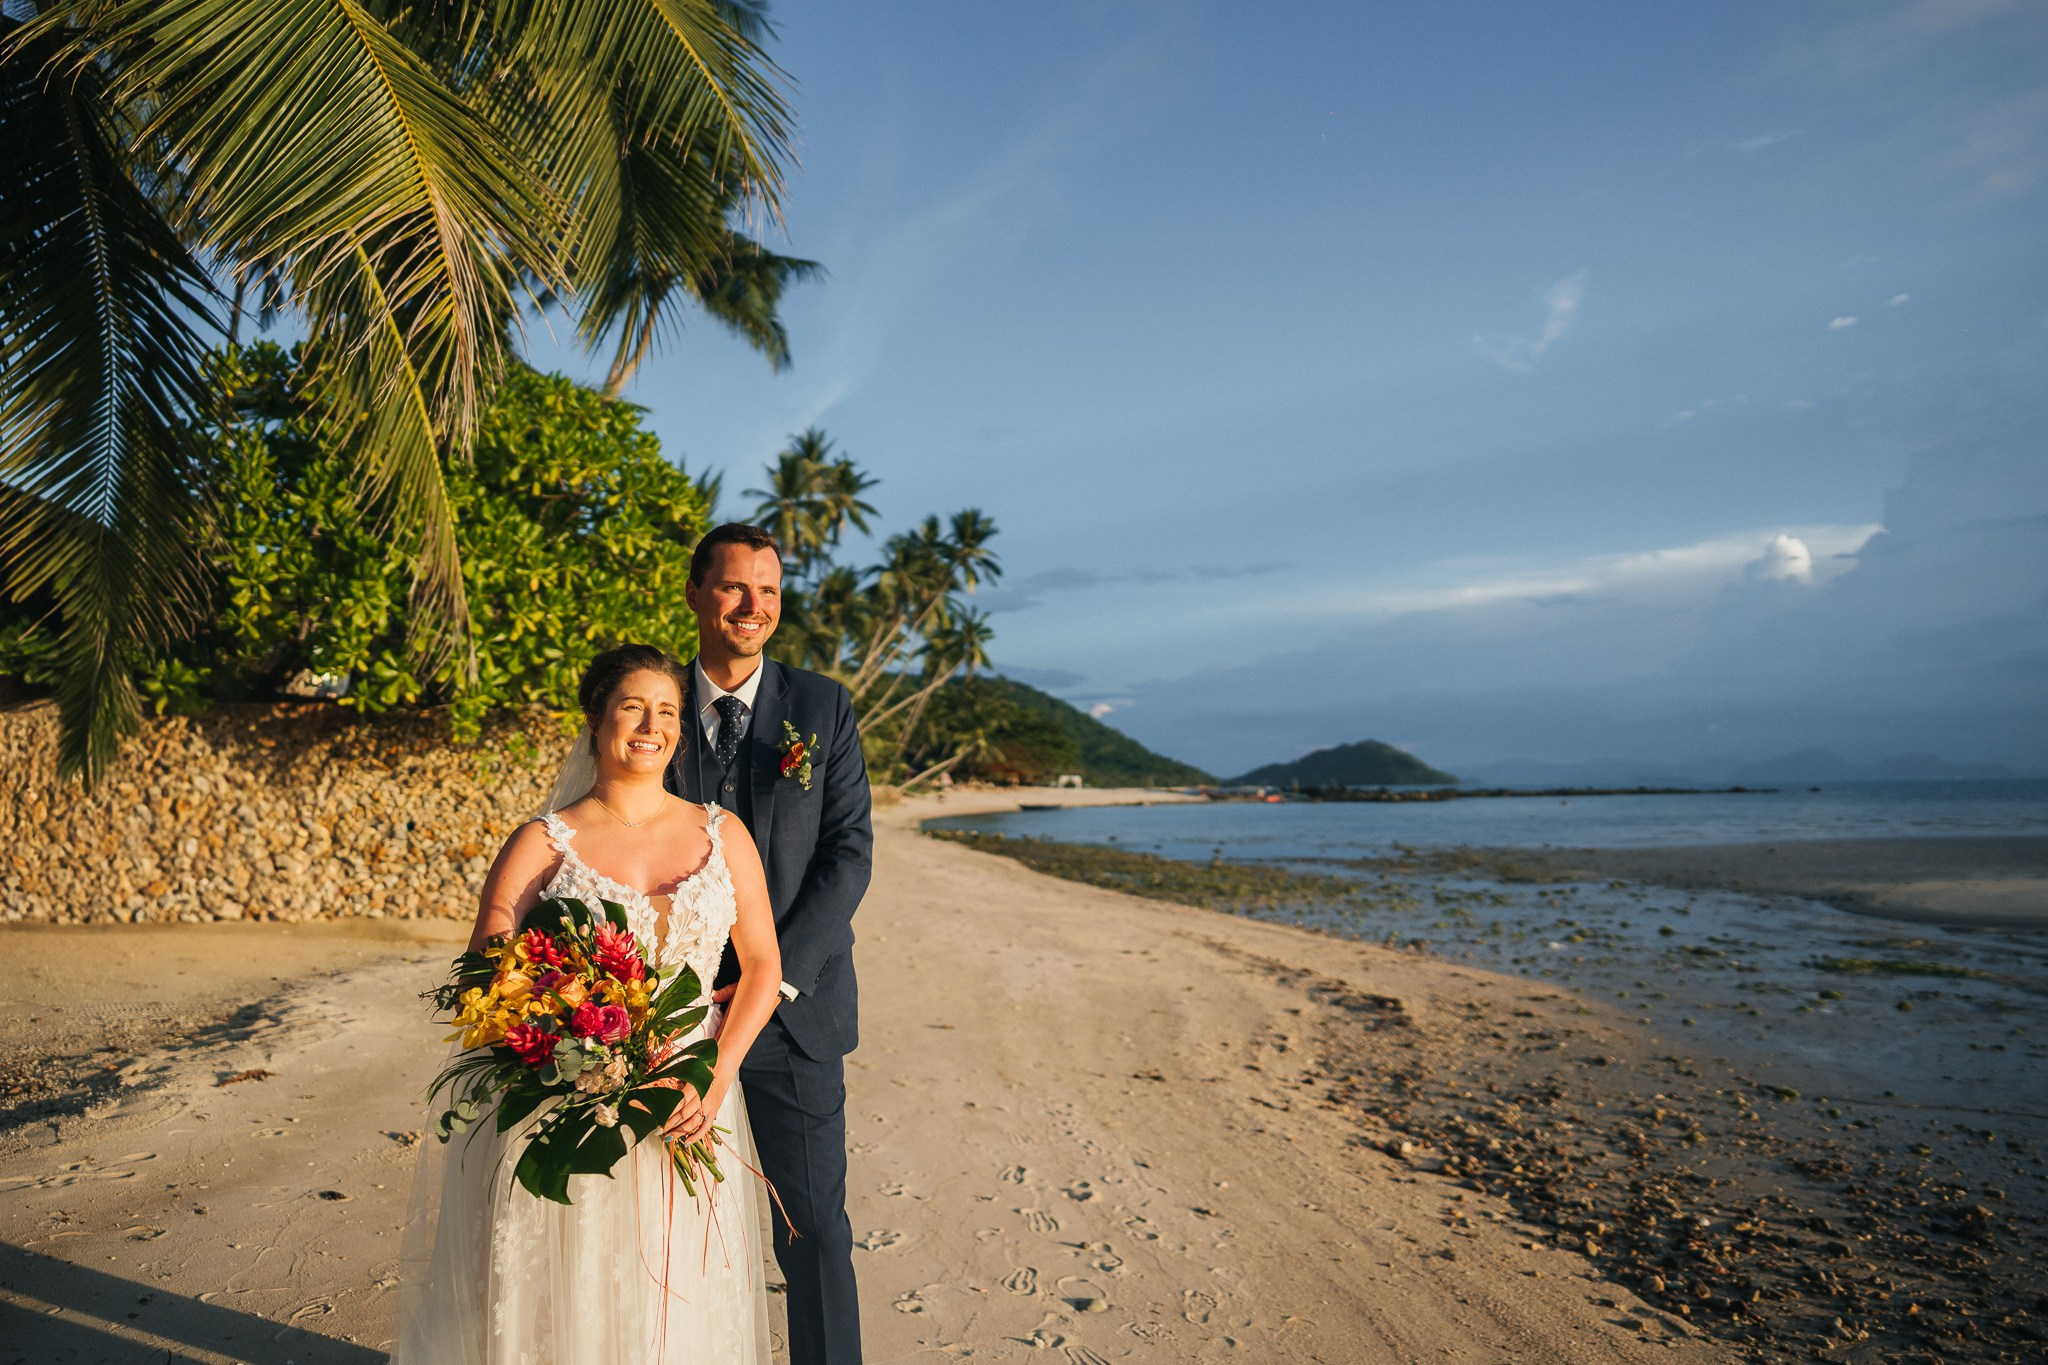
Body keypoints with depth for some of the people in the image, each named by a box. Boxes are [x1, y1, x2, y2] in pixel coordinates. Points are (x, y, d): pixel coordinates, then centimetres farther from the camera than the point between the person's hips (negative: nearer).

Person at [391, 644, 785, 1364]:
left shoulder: (722, 834, 4)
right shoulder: (543, 843, -2)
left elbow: (763, 961, 5)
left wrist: (717, 1080, -9)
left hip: (687, 1110, 2)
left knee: (680, 1307, 11)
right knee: (568, 1307, 7)